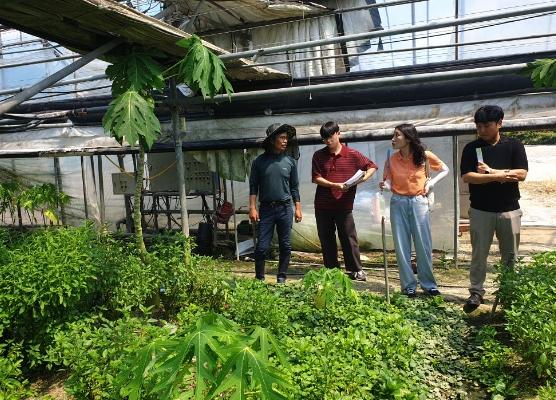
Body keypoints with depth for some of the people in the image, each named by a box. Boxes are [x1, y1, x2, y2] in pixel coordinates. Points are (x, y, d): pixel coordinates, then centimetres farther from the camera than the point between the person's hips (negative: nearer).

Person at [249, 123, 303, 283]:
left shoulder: (290, 161, 5)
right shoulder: (259, 161, 0)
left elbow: (294, 187, 9)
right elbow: (253, 186, 2)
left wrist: (298, 208, 5)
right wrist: (252, 208, -5)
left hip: (285, 209, 2)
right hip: (266, 209, -2)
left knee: (285, 246, 7)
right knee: (262, 246, -2)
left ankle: (281, 277, 19)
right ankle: (259, 278, 11)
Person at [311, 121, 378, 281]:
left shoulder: (352, 154, -1)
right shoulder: (318, 156, 2)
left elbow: (372, 166, 9)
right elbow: (316, 178, -4)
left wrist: (364, 177, -11)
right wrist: (335, 185, -16)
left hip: (344, 206, -2)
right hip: (322, 206, 2)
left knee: (349, 238, 2)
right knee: (326, 240, 9)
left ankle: (355, 270, 14)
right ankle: (331, 270, 21)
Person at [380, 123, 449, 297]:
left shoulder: (425, 156, -5)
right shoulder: (392, 160, -1)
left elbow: (445, 170, 9)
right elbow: (389, 183, -2)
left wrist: (431, 182, -4)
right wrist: (384, 185, -24)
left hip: (419, 202, -1)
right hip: (398, 203, 1)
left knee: (424, 246, 4)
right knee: (402, 247, 3)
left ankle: (429, 284, 17)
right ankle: (409, 286, 14)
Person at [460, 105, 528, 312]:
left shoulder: (514, 145, 1)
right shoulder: (471, 148, 0)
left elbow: (521, 174, -10)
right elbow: (467, 177, -11)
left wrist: (490, 171, -14)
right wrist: (500, 176, -15)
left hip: (509, 210, 1)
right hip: (480, 210, 0)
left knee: (510, 256, 11)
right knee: (479, 254, 5)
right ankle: (476, 293, 14)